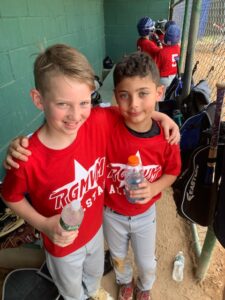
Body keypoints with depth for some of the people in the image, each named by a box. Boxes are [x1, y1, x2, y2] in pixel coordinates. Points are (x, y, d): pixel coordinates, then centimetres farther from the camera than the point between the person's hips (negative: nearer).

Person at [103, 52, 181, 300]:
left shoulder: (166, 136, -23)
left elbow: (172, 172, -6)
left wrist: (154, 188, -25)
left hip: (145, 214, 1)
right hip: (112, 213, 0)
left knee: (146, 263, 25)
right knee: (118, 256, 29)